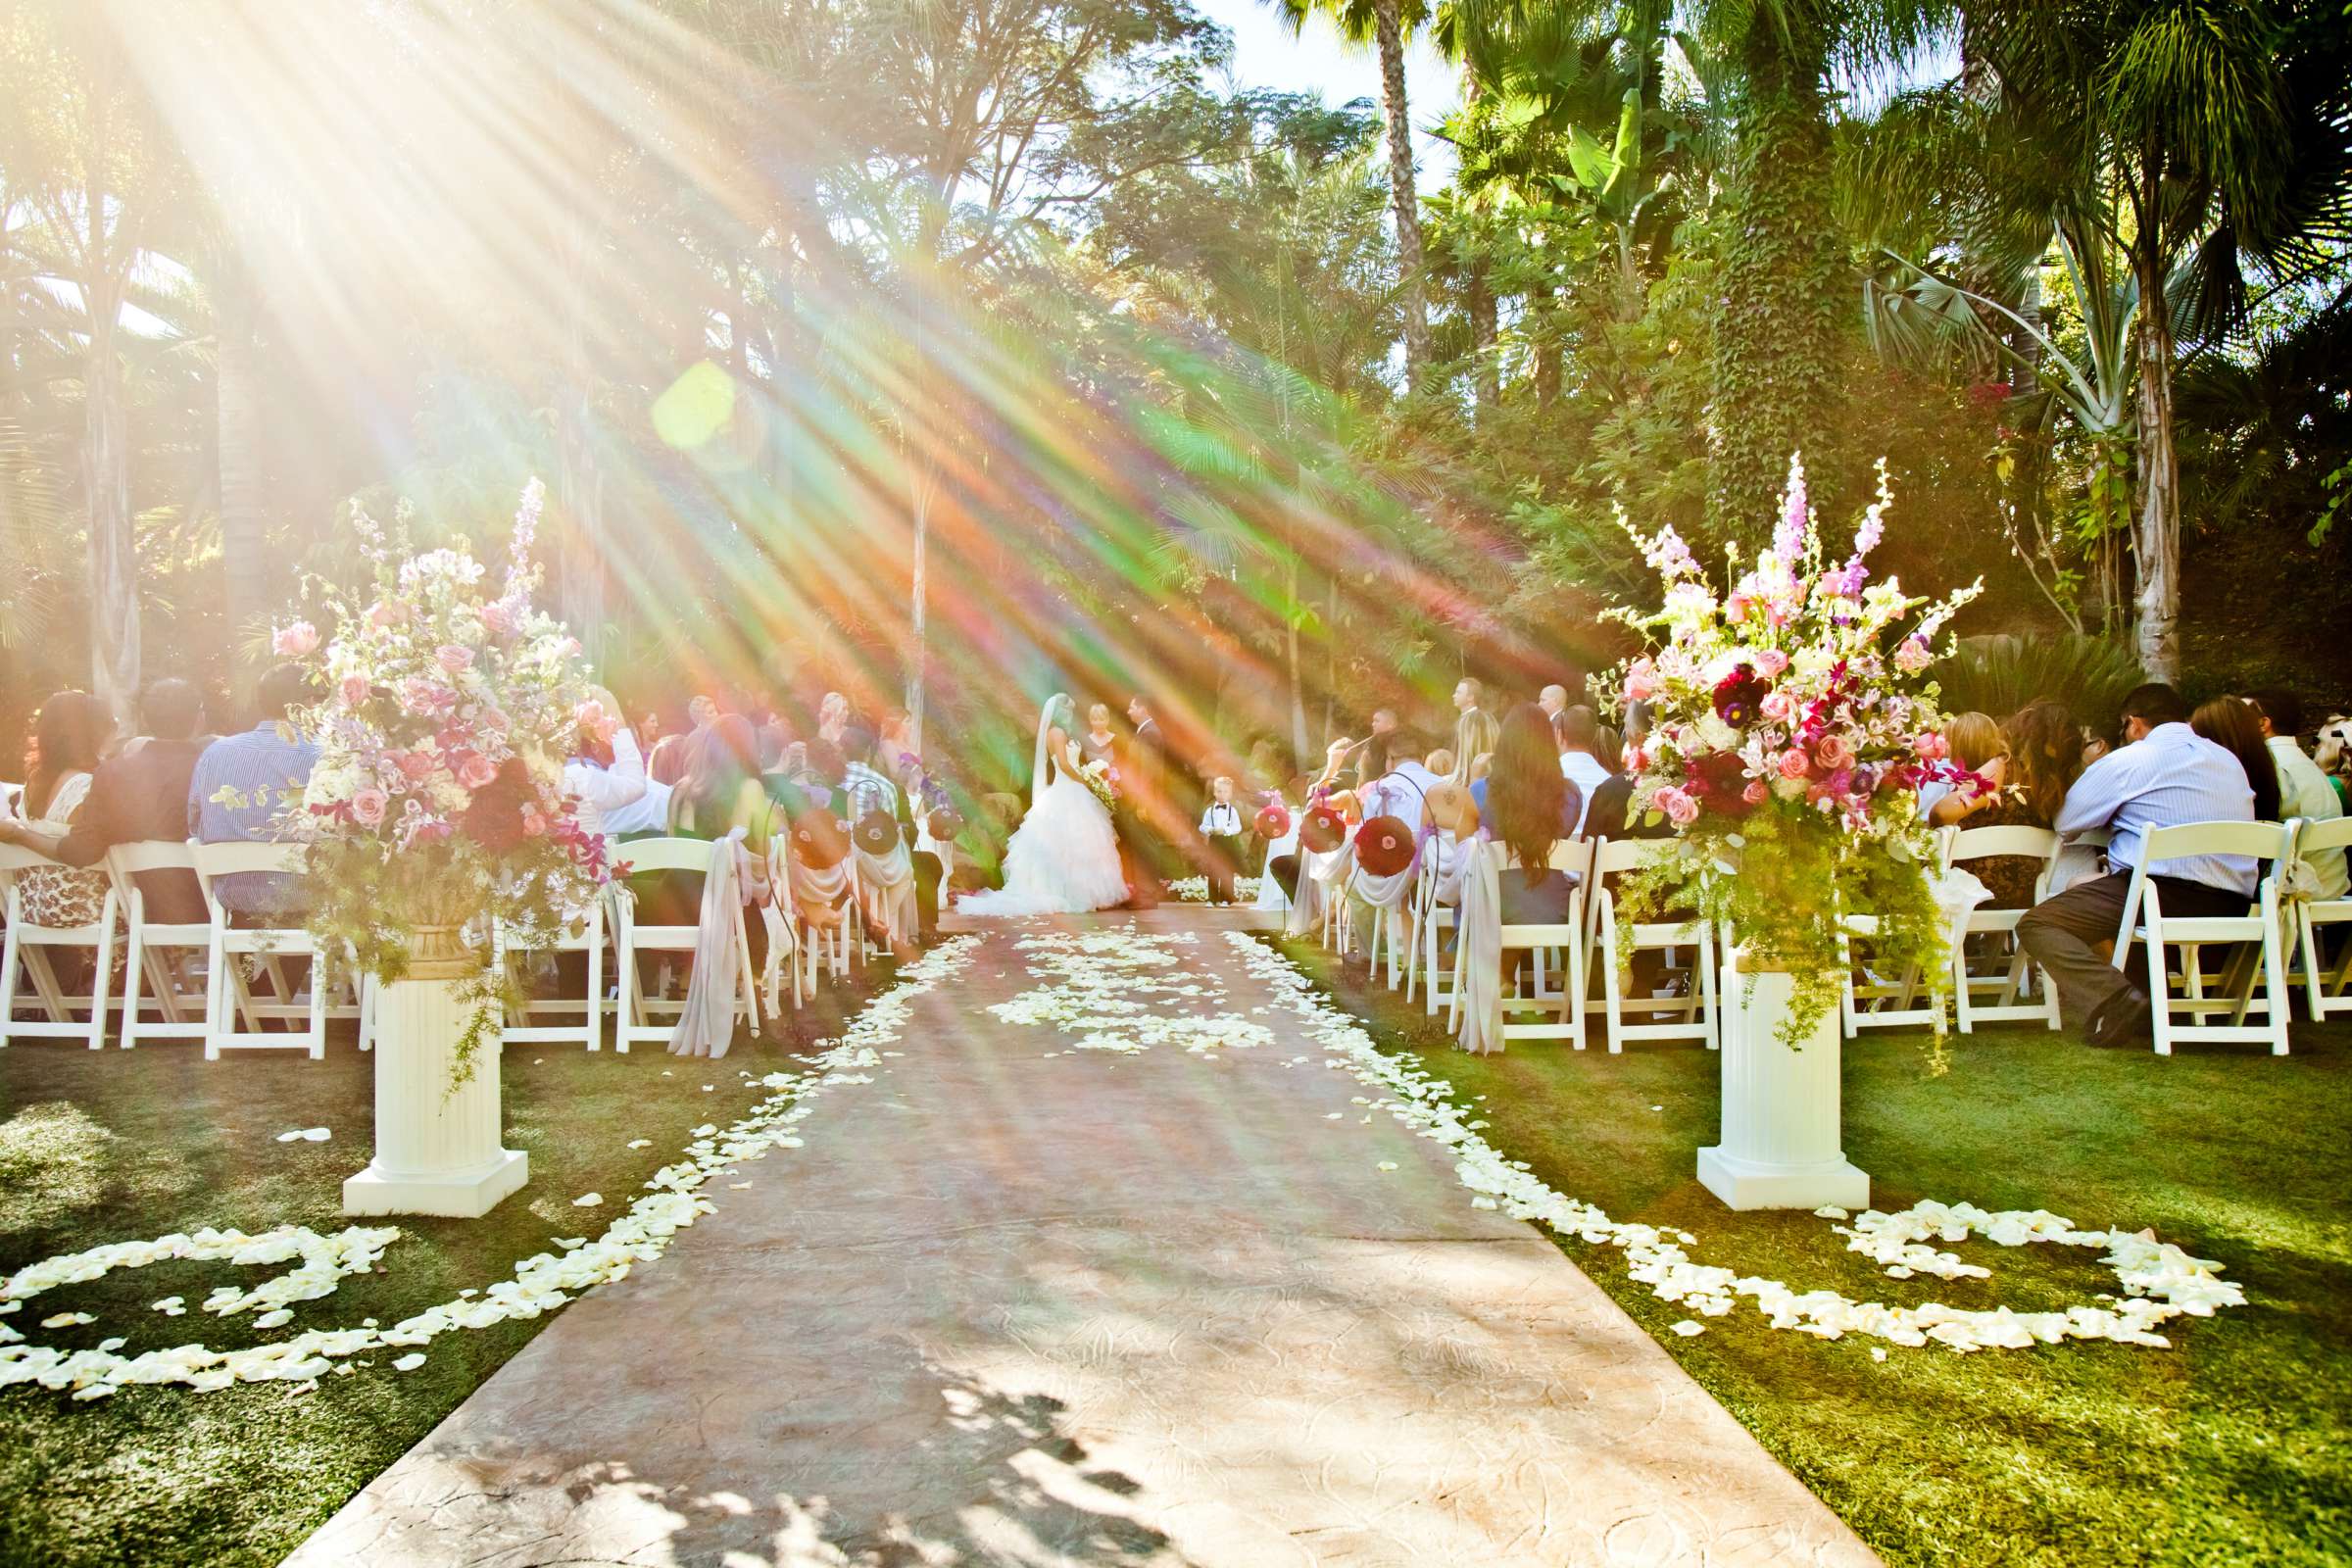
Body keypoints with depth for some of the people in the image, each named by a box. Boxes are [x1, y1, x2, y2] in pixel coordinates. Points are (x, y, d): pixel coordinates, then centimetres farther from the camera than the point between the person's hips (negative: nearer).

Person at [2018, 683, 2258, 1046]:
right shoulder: (2229, 760, 20)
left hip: (2164, 891, -8)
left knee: (2036, 924, -5)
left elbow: (2065, 824, 6)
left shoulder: (2127, 761, 0)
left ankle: (2110, 1000, -29)